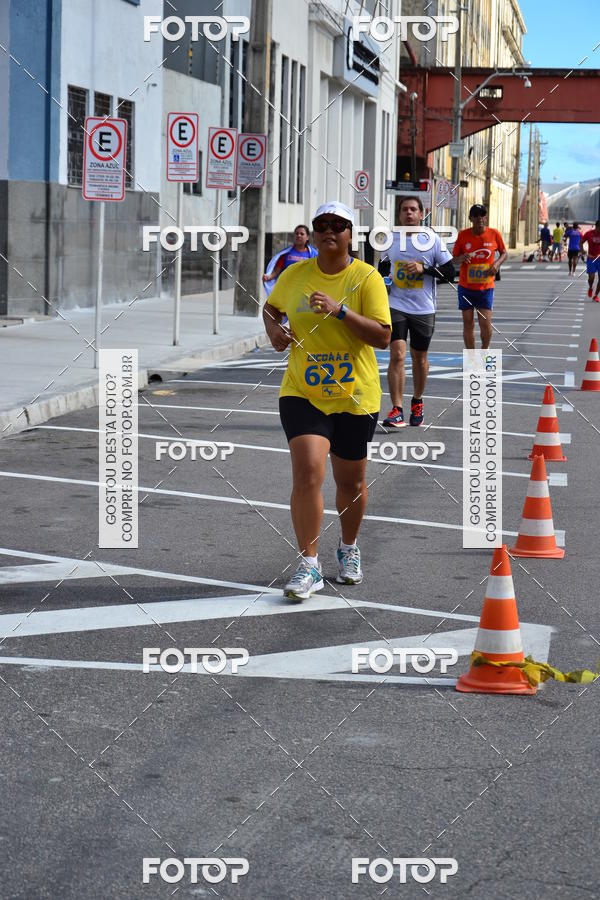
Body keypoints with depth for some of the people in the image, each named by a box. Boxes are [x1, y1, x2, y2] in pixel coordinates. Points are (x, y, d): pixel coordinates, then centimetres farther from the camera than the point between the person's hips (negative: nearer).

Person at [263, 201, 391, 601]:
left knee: (351, 482, 12)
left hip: (355, 397, -1)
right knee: (307, 473, -16)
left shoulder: (367, 277, -5)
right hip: (302, 392, 1)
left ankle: (349, 550, 38)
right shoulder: (294, 274, 4)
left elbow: (383, 336, -13)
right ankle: (309, 566, -8)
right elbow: (271, 307, 24)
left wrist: (340, 311, -24)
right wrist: (273, 329, 1)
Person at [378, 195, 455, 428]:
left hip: (424, 310, -1)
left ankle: (417, 402, 35)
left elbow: (449, 271, -4)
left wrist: (423, 268, -17)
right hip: (396, 306, 1)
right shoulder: (391, 239, 5)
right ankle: (397, 411, -13)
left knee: (419, 358, 12)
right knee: (397, 355, -13)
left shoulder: (432, 239, -4)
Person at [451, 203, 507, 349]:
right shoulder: (463, 235, -6)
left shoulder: (494, 234, -5)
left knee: (485, 323, -8)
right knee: (468, 323, 5)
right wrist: (462, 258, -20)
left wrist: (497, 263, -11)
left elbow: (504, 253, 10)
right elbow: (454, 258, 4)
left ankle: (484, 352, 19)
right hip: (466, 287, 1)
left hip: (486, 287, -1)